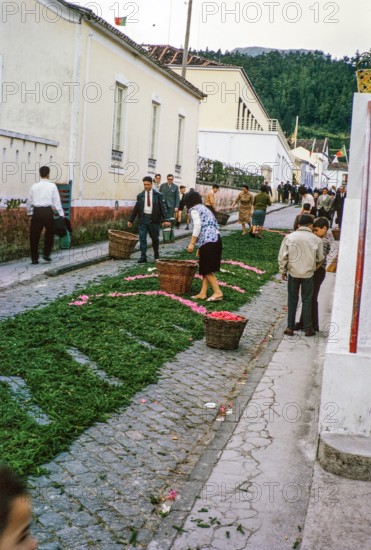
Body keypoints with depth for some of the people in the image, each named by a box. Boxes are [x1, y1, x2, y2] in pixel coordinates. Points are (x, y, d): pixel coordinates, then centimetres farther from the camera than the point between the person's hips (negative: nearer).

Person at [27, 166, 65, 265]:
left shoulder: (34, 186, 8)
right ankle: (46, 254, 11)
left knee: (34, 235, 7)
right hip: (48, 211, -2)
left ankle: (34, 258, 8)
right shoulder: (52, 186, 0)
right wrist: (61, 214, -1)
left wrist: (30, 212, 23)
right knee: (49, 232, 18)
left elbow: (29, 201, 11)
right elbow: (57, 201, -3)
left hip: (36, 212, 2)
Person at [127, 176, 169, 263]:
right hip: (143, 218, 1)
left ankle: (156, 255, 29)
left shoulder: (158, 195, -1)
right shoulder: (140, 196, 6)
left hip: (154, 219, -1)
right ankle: (143, 257, -1)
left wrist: (165, 220, -12)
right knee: (142, 238, -4)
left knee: (155, 238, 10)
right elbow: (136, 208, 10)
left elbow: (163, 207, -3)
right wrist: (131, 220, 8)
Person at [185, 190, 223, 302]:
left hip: (208, 242, -9)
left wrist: (192, 243, -13)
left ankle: (217, 292, -5)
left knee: (206, 269, -3)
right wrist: (200, 247, 28)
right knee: (205, 268, 11)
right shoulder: (205, 208, 27)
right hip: (216, 239, 9)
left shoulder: (194, 210, 0)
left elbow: (198, 226, -14)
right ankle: (203, 293, 12)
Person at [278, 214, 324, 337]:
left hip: (293, 273, 1)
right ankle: (308, 329, 15)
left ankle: (290, 327, 15)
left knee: (292, 300, 12)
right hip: (308, 274, -1)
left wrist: (283, 271, 8)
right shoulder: (316, 240, -7)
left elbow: (282, 257, -3)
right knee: (307, 301, 11)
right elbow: (320, 258, 2)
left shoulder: (289, 237, -6)